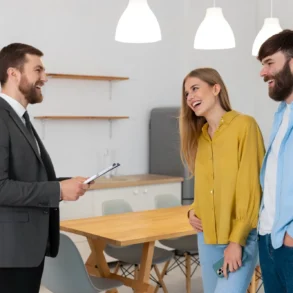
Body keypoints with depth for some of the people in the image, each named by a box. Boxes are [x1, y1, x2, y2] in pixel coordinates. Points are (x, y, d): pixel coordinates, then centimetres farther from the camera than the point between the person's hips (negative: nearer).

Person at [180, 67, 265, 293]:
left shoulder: (244, 125, -9)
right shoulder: (199, 134, 12)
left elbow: (250, 187, -12)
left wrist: (237, 240, -15)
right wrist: (194, 211, 2)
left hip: (241, 236, -6)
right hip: (207, 235, 7)